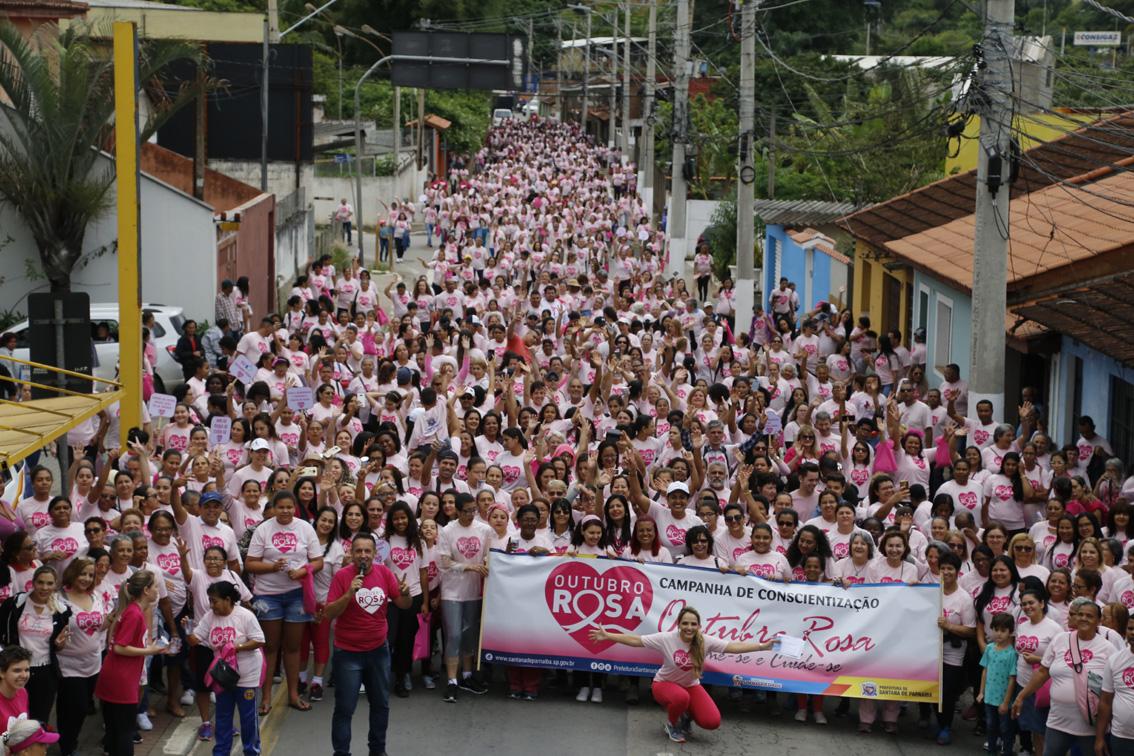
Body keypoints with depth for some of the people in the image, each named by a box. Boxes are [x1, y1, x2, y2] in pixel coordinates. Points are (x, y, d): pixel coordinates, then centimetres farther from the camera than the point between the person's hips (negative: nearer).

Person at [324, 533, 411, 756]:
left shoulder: (384, 572, -3)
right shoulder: (342, 576, -14)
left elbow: (404, 605, 3)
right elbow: (329, 613, -17)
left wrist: (405, 593, -19)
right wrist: (349, 594, -30)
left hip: (378, 650, 4)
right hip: (348, 653, -4)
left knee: (381, 704, 16)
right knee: (345, 708, -3)